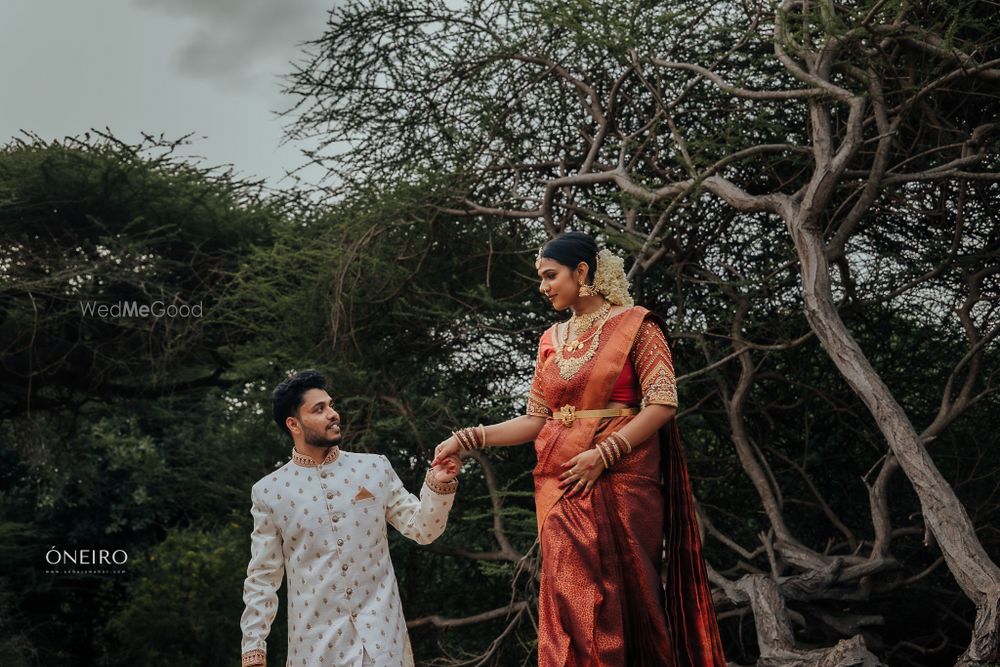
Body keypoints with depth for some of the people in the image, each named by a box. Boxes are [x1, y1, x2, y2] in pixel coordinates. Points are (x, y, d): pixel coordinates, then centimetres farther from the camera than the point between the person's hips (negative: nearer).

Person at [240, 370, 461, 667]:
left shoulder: (374, 468, 3)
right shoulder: (269, 491, 0)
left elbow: (421, 529, 7)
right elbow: (262, 578, 3)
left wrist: (439, 485, -9)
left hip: (382, 635, 1)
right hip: (316, 642, -1)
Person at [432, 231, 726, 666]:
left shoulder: (634, 325, -1)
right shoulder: (552, 340, 14)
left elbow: (663, 403, -9)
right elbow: (536, 420, 13)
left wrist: (603, 454, -17)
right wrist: (468, 439, 3)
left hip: (619, 480, -5)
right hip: (561, 485, 5)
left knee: (624, 595, -2)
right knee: (570, 601, 1)